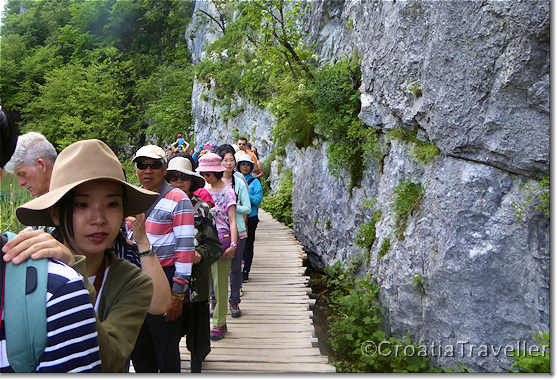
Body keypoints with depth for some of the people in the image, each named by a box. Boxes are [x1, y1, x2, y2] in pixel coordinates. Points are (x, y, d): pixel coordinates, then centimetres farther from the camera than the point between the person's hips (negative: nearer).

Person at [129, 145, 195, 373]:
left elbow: (185, 249, -14)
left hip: (164, 279, -6)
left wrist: (178, 294, -17)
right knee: (138, 349, 18)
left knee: (166, 350, 7)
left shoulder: (178, 200, -10)